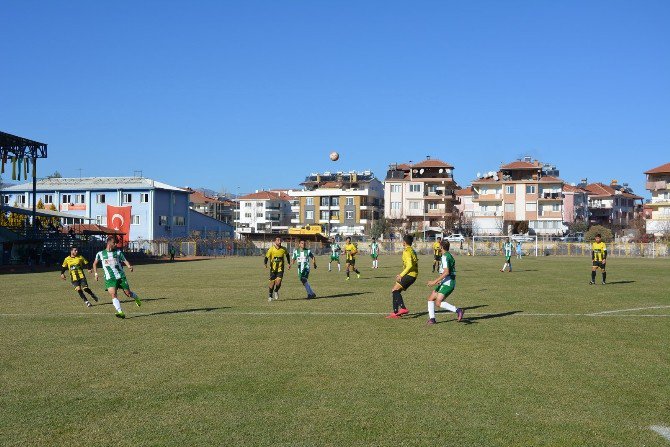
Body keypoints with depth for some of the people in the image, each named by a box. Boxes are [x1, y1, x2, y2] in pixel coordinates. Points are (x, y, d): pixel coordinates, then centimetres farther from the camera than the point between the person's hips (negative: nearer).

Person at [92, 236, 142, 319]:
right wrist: (96, 274, 9)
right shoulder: (100, 254, 6)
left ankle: (136, 298, 38)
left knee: (128, 293, 4)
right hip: (110, 278, -1)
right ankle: (120, 312, -21)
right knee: (113, 294, -18)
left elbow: (124, 260, 3)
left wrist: (129, 266, -18)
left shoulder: (118, 252, 7)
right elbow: (95, 264, 19)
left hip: (121, 276, 1)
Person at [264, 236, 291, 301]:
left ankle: (276, 291, 19)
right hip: (273, 268, -1)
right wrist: (265, 264, -27)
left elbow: (287, 254, 18)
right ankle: (270, 295, 23)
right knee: (272, 282, 1)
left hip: (280, 269, 1)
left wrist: (289, 263, 15)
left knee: (278, 282, -13)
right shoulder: (271, 249, -10)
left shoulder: (283, 249, -4)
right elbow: (266, 257, -8)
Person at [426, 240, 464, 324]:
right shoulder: (449, 256, 18)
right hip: (445, 283, 10)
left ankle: (457, 310, -20)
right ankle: (431, 318, 8)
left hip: (447, 283, -10)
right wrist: (439, 281, 31)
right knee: (431, 299, 9)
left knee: (438, 303, -19)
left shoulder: (445, 257, -13)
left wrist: (435, 281, -23)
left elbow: (446, 272, -24)